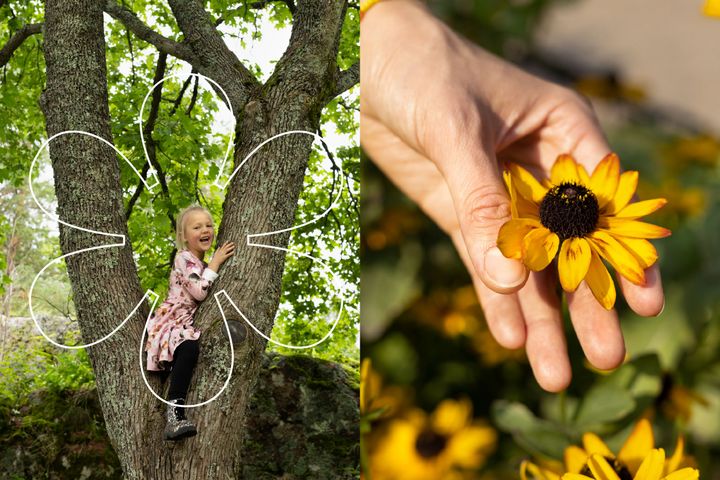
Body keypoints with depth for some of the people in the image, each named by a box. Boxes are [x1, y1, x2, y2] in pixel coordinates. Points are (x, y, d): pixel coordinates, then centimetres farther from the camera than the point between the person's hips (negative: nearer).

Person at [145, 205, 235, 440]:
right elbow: (199, 291, -22)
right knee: (189, 349, -38)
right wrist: (215, 264, -12)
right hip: (172, 323, -10)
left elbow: (205, 293, 31)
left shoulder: (201, 263, 20)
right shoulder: (184, 258, -8)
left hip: (189, 325, 10)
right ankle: (174, 417, -47)